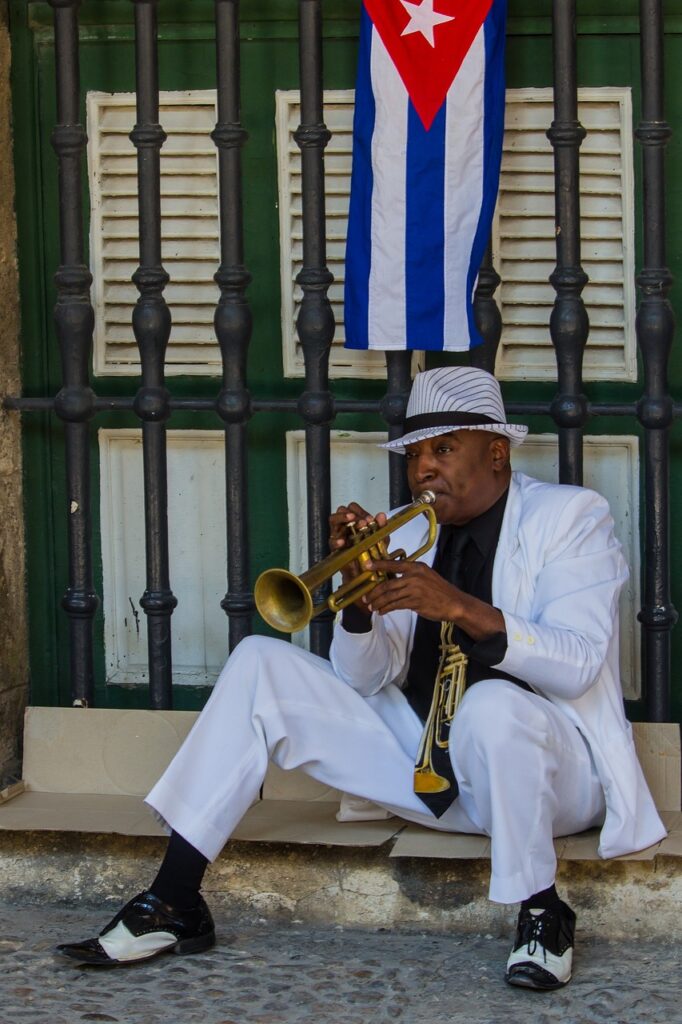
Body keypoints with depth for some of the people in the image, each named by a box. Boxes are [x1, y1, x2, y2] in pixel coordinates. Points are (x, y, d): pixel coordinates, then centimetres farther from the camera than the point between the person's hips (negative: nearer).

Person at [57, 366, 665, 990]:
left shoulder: (572, 517, -5)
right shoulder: (406, 540, 10)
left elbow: (578, 665, -20)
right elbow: (366, 680, 2)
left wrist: (461, 607, -31)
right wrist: (360, 596, -18)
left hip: (545, 765, -6)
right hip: (424, 764, 6)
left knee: (492, 704, -40)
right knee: (261, 664, -5)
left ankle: (542, 915, -17)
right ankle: (175, 906, -9)